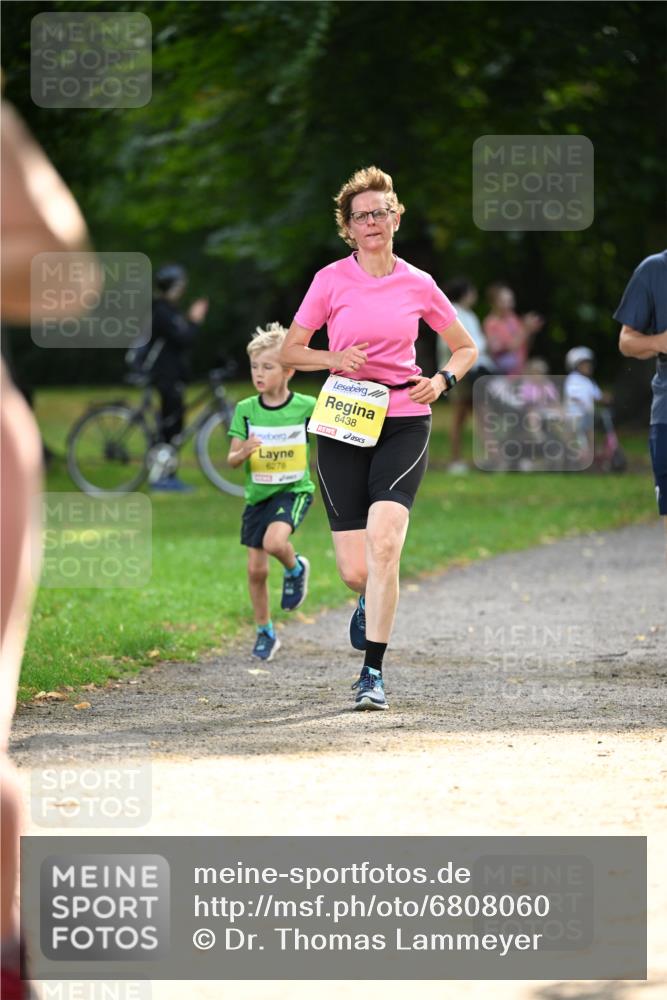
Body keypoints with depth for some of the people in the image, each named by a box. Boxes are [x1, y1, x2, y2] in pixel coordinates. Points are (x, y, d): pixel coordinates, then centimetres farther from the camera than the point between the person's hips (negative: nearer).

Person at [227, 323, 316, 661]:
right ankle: (265, 633, 23)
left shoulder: (306, 407, -10)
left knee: (274, 541, -31)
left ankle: (295, 569, 4)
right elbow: (232, 460, -4)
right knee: (256, 569, 4)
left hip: (294, 490, -3)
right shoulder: (246, 410, -4)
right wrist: (243, 452, -25)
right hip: (258, 494, 3)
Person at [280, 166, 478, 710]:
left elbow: (466, 347, 17)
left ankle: (373, 672, -13)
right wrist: (333, 359, -11)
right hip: (342, 426, 0)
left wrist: (443, 380, -3)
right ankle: (372, 599, 37)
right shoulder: (331, 280, 2)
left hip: (404, 424, 0)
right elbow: (289, 351, 8)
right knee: (355, 571, -3)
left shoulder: (418, 285, 5)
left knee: (383, 545, -22)